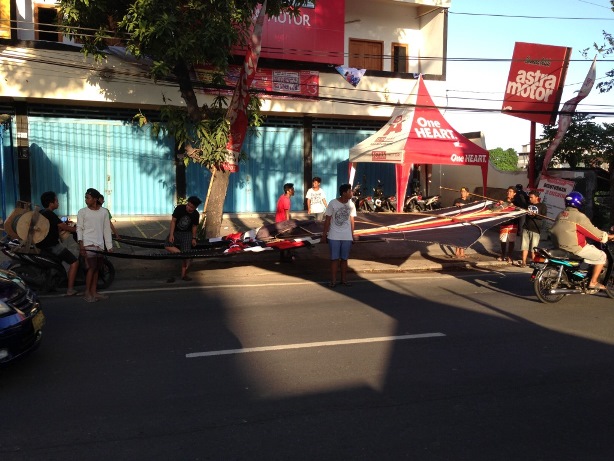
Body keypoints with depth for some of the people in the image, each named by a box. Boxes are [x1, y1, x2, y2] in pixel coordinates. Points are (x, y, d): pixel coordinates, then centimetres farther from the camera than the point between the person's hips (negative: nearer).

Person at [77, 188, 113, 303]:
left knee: (96, 268, 6)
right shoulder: (82, 212, 1)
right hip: (88, 244, -3)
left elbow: (107, 229, 10)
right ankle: (87, 293, -3)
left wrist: (109, 246, 8)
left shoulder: (104, 212, 8)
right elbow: (79, 228, 0)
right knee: (91, 267, -10)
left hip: (100, 245, 3)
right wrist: (80, 244, -12)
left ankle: (94, 292, 14)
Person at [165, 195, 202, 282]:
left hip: (187, 233, 0)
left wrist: (193, 238, 5)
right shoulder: (179, 208, -14)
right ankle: (185, 256, -21)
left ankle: (184, 274, -5)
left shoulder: (195, 214, -6)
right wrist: (171, 234, -19)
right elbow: (173, 221, -13)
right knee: (167, 246, -26)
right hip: (176, 231, 0)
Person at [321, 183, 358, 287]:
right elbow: (327, 220, -4)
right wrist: (324, 234, -3)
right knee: (334, 258, 1)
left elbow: (351, 220, 10)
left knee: (344, 259, 10)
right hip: (334, 236, -3)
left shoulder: (351, 204, 2)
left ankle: (344, 279, 20)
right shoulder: (333, 203, -9)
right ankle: (333, 280, 9)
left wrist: (352, 234, 8)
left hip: (347, 237, 3)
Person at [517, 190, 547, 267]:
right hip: (526, 228, 4)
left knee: (534, 247, -2)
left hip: (536, 230, -4)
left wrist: (535, 215, -26)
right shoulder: (528, 204, 13)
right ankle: (523, 261, 6)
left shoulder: (542, 206, -1)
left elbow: (543, 216, -11)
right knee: (524, 246, 3)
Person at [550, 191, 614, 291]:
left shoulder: (561, 215, 11)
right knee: (601, 256, 3)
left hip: (560, 246, 9)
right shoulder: (579, 216, -15)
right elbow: (593, 231, -10)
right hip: (575, 248, -9)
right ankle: (593, 282, 3)